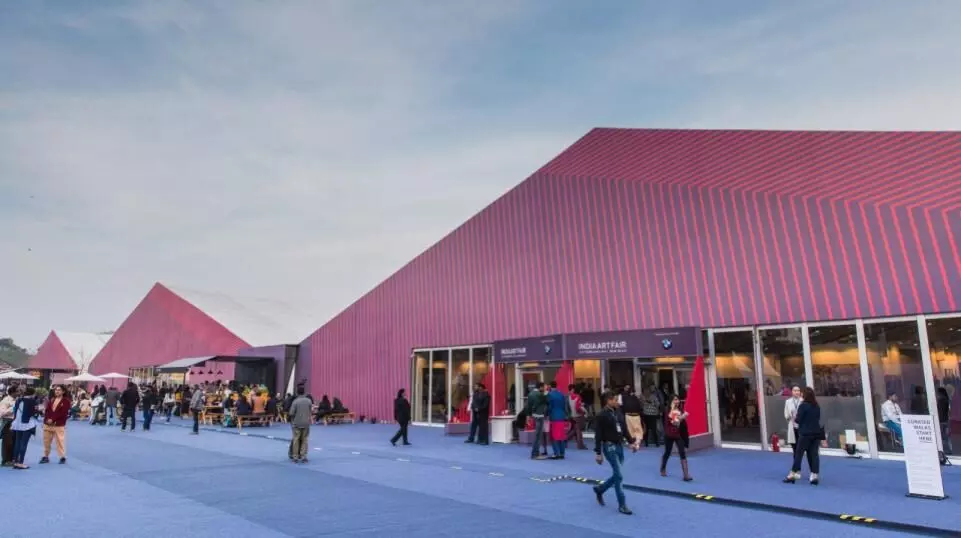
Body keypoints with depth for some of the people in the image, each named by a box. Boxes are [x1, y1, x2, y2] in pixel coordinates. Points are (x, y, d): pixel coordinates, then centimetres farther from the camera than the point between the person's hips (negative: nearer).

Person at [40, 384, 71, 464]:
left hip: (59, 425, -6)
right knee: (46, 441, 13)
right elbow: (46, 410, 7)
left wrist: (53, 419, -18)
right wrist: (47, 419, -9)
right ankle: (46, 456, 27)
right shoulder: (51, 400, 11)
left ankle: (63, 457, 5)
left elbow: (63, 413, -13)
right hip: (48, 424, 6)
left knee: (60, 441, -3)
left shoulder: (66, 401, -6)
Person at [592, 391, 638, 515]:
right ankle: (622, 505, 5)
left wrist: (632, 442, 2)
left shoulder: (618, 413, 8)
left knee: (616, 475, 13)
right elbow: (598, 435, -12)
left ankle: (599, 489, 36)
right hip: (609, 447, -7)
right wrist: (598, 453, -13)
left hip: (619, 446, 7)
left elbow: (625, 430, 15)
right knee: (619, 476, -6)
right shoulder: (602, 415, -13)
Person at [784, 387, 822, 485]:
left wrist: (794, 419, 9)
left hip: (805, 433, -5)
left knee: (798, 454, 1)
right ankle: (814, 476, 4)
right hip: (816, 433, 5)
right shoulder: (817, 406, 8)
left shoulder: (803, 405, -11)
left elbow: (798, 420, -11)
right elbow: (818, 418, 15)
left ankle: (792, 475, 5)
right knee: (814, 454, 7)